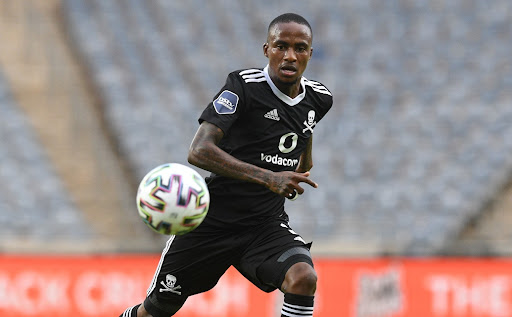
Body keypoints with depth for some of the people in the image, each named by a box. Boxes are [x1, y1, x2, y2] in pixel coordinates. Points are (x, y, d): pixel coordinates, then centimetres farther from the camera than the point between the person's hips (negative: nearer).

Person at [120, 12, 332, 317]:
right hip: (212, 221, -3)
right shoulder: (244, 85, -17)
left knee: (303, 279, -28)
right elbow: (199, 151, -29)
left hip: (267, 224, 3)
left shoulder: (319, 99, 0)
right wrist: (268, 178, -37)